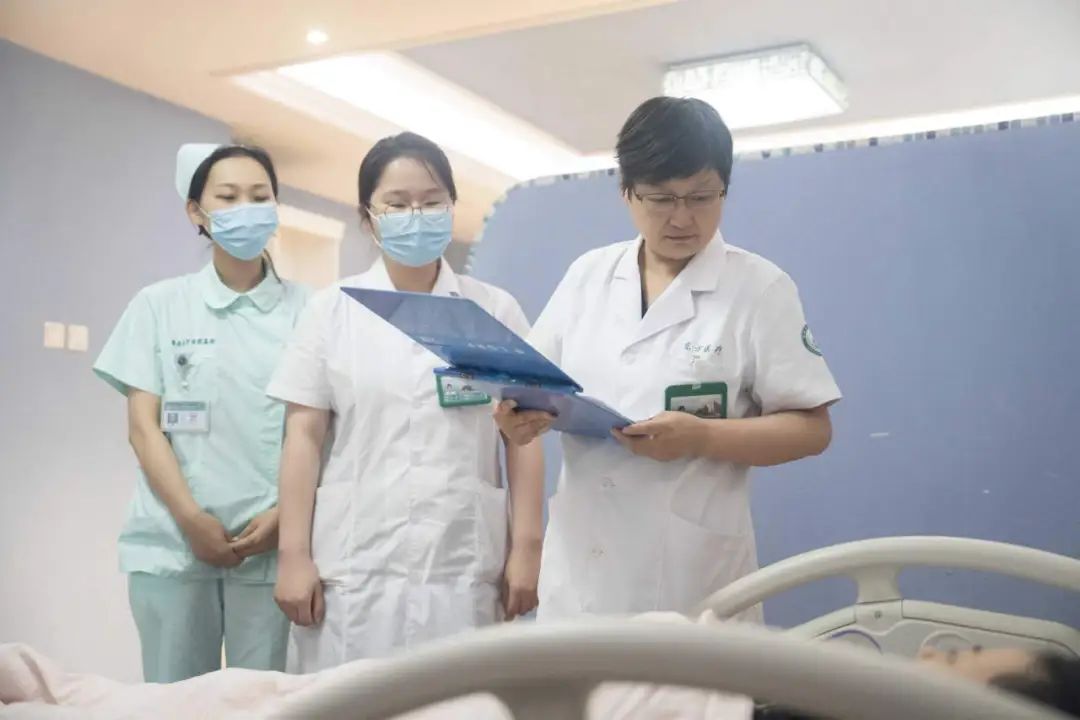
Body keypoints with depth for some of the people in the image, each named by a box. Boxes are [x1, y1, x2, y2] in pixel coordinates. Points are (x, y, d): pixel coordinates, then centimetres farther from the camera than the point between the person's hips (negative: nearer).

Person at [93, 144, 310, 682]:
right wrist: (192, 519, -9)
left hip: (272, 542, 0)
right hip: (173, 542, 1)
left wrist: (285, 516, -9)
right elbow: (143, 426, 2)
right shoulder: (158, 306, 7)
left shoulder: (305, 309, 5)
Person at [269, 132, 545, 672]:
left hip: (465, 566, 0)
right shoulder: (331, 310, 6)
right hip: (354, 567, 0)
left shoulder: (496, 310, 6)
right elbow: (304, 437, 3)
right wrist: (294, 555, -2)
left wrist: (526, 548, 0)